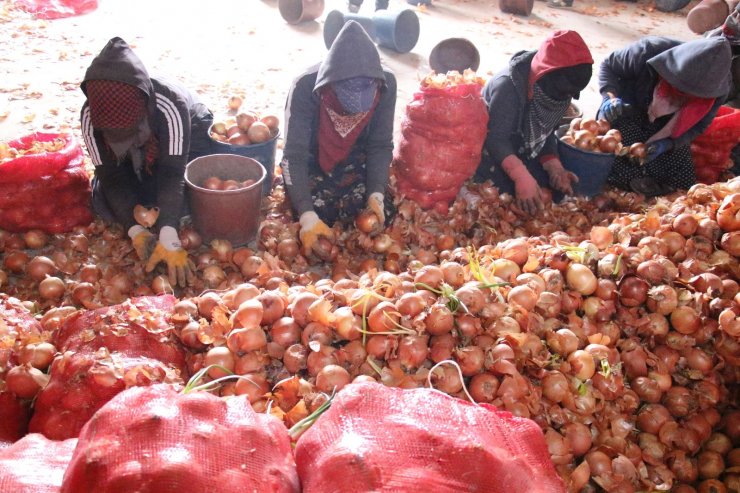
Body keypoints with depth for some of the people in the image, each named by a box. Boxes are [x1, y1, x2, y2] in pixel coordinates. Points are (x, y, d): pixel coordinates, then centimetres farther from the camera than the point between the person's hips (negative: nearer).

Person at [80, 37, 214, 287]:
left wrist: (169, 241, -51)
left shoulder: (170, 105, -42)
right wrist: (137, 232, -37)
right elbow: (112, 176, -26)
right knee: (106, 206, -16)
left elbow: (172, 174, -45)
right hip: (131, 158, 3)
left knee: (190, 197, -28)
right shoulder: (90, 115, -30)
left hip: (182, 140, -3)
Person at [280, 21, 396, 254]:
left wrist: (376, 194, -25)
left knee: (378, 215, -15)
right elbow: (294, 155, -28)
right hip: (312, 162, -2)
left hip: (355, 162, 2)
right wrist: (307, 215, -38)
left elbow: (380, 146, -12)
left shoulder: (386, 84, -24)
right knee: (317, 214, -21)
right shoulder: (306, 87, -31)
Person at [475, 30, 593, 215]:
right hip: (488, 150, -7)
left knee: (552, 185, -4)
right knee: (506, 189, -26)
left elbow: (546, 134, 0)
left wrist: (554, 166, -18)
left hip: (523, 153, 7)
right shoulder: (508, 86, -33)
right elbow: (496, 139, -35)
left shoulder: (559, 88, -8)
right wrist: (522, 176, -47)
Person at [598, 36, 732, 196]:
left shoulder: (717, 88, -23)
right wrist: (611, 97, -33)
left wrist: (666, 144, -29)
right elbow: (608, 65, -14)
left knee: (683, 183, -3)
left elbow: (697, 126, -9)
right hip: (627, 113, -3)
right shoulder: (648, 51, -31)